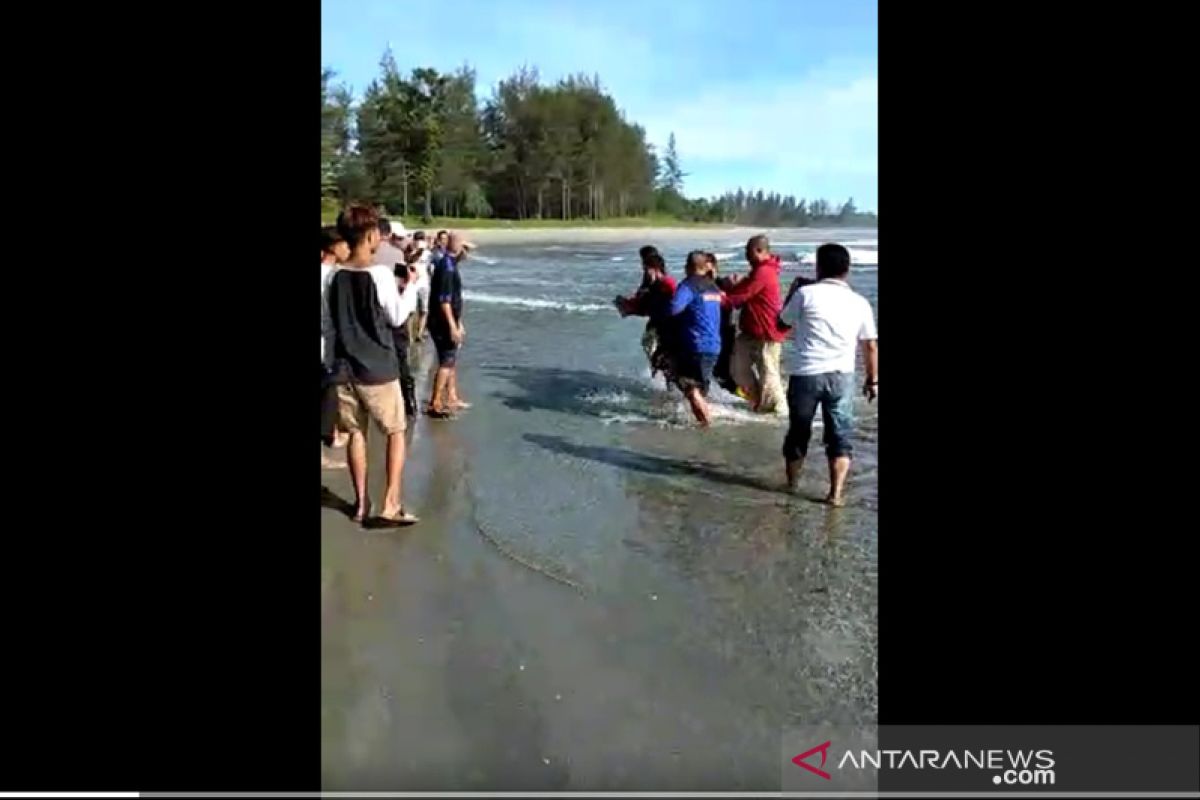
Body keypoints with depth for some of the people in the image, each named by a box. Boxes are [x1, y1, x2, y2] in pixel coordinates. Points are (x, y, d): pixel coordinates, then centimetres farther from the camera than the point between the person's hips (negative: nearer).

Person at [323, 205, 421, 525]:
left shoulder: (335, 276, 2)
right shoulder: (380, 273, -13)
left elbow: (327, 322, 8)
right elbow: (397, 317, -4)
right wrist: (411, 285, 7)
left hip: (345, 367, 5)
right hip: (378, 368, -5)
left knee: (356, 433, 14)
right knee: (396, 432, 7)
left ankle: (361, 502, 19)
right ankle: (391, 505, 1)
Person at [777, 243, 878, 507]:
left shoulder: (806, 293, -2)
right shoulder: (859, 302, 5)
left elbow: (783, 322, 12)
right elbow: (871, 346, 7)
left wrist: (795, 289, 23)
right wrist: (873, 380, 18)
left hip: (805, 374, -1)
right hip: (841, 376, 1)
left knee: (798, 430, 15)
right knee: (840, 435, 8)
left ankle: (792, 483, 31)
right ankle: (836, 493, 1)